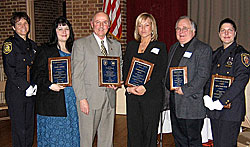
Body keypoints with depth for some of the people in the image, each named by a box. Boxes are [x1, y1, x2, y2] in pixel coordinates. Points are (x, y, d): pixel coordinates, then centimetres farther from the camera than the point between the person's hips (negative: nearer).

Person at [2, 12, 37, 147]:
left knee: (30, 126, 11)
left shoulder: (32, 45, 14)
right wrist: (26, 87, -15)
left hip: (30, 91, 6)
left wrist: (35, 85, 2)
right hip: (16, 91, -6)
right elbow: (9, 71, -13)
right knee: (19, 128, -1)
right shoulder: (9, 44, -6)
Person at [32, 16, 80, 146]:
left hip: (72, 100, 5)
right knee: (53, 136, 0)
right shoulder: (46, 50, 0)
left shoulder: (73, 50, 16)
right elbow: (38, 73, -6)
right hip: (52, 102, -4)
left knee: (70, 134, 8)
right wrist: (50, 85, -19)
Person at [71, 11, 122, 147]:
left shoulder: (116, 45, 14)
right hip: (89, 100, -4)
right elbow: (76, 75, -5)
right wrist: (82, 99, -13)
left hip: (110, 99, 4)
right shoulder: (80, 44, -1)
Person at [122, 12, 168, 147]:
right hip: (131, 95, 4)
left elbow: (160, 72, -6)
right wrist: (128, 87, -6)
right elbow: (125, 69, 10)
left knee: (149, 130, 1)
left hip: (151, 94, -3)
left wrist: (145, 87, -17)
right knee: (133, 129, 6)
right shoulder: (131, 46, 15)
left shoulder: (160, 47, 3)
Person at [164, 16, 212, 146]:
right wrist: (170, 86, 7)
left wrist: (185, 90, -19)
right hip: (174, 102, 7)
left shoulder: (203, 49, -7)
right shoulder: (174, 48, 17)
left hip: (192, 104, -7)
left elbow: (203, 74, -16)